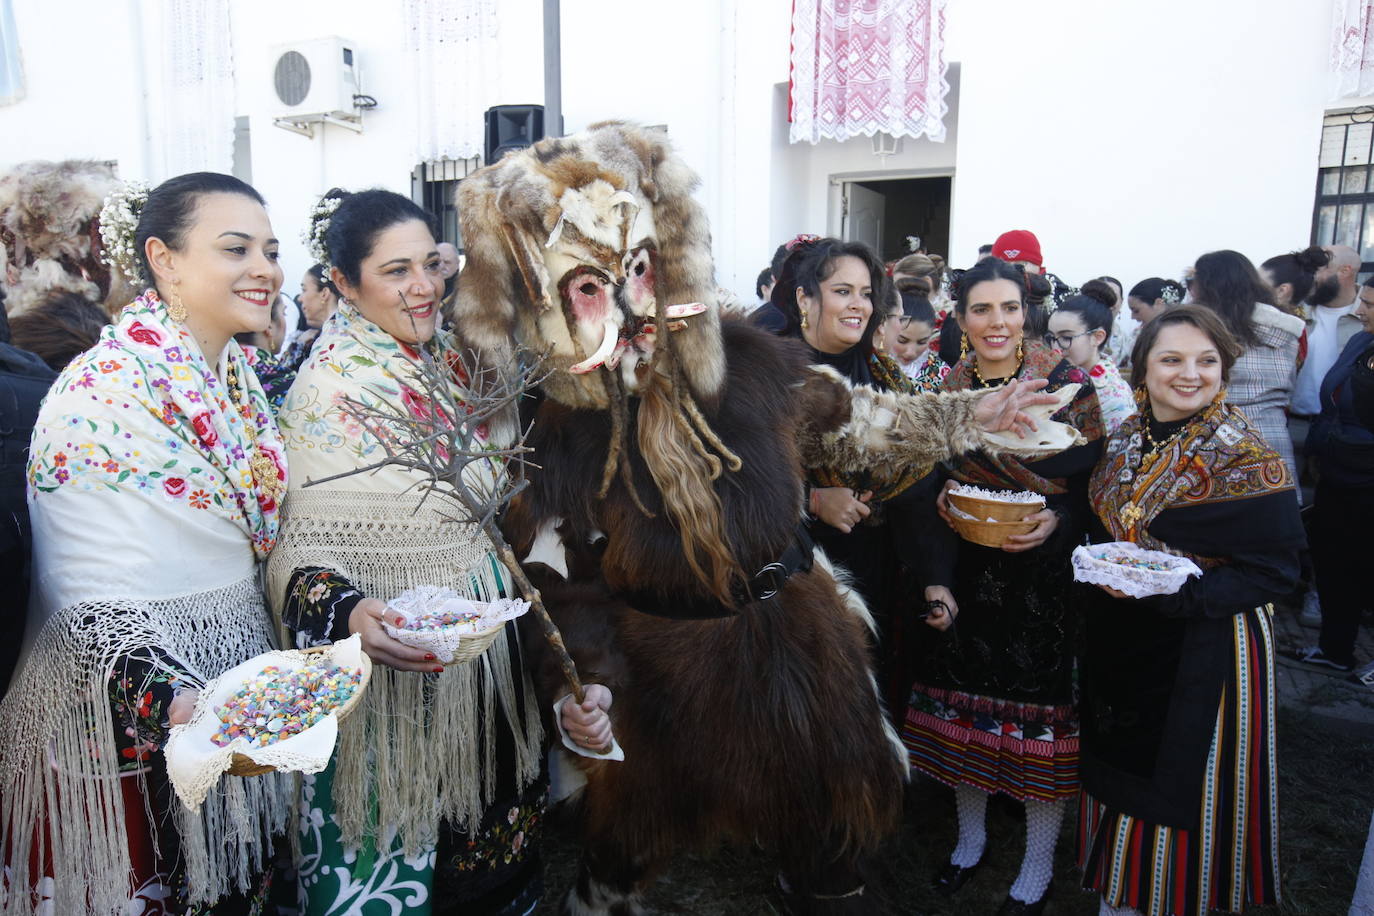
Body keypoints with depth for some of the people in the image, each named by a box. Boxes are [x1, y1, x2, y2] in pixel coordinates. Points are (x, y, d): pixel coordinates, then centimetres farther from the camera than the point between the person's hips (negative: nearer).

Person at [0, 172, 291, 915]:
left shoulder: (238, 376, 4)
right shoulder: (101, 393, -20)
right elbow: (83, 608, -19)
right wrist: (173, 703, -32)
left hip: (237, 699, 7)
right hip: (124, 724, -7)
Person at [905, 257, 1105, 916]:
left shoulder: (1066, 382, -9)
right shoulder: (946, 392, 0)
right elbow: (928, 491, 0)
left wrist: (1057, 522, -22)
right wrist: (936, 578, -9)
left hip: (1046, 574, -3)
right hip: (965, 573, 3)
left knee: (1042, 709, 4)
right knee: (964, 697, 13)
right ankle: (970, 837, 37)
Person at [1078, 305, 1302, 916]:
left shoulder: (1246, 459, -16)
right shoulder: (1126, 441, 2)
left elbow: (1273, 572, -17)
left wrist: (1173, 591, -28)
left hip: (1201, 656, -6)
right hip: (1117, 647, 6)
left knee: (1182, 784, 8)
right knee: (1120, 772, 19)